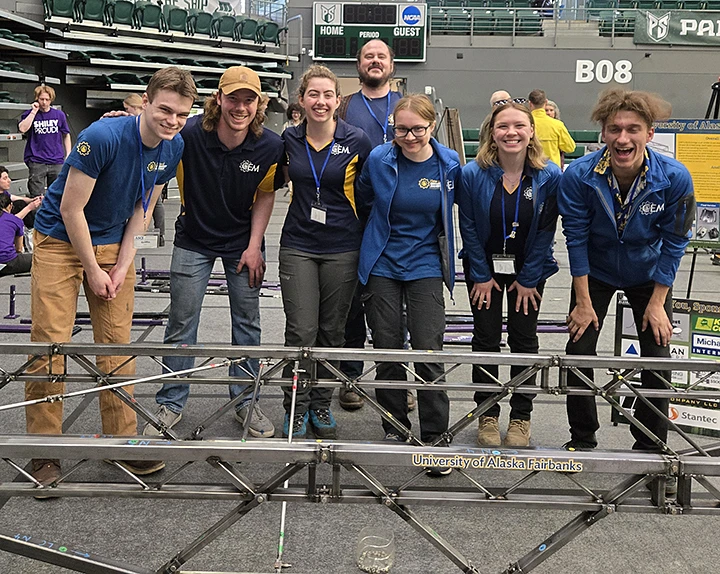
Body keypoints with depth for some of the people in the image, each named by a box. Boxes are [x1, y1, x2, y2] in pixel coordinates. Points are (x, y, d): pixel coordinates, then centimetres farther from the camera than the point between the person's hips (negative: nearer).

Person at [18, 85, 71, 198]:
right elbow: (22, 129, -14)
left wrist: (68, 156, 7)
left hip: (57, 162, 2)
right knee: (37, 198, -2)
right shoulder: (29, 114, 4)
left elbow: (66, 136, 15)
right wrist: (34, 111, -10)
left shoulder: (59, 115, 7)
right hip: (37, 162, -1)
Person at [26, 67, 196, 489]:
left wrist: (122, 266, -6)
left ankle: (123, 440, 16)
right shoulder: (103, 137, -26)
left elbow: (143, 208, 2)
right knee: (50, 344, -7)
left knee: (117, 345, 5)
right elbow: (71, 209, -19)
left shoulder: (173, 148, -7)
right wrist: (93, 271, -14)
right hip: (60, 241, -5)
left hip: (113, 244, 5)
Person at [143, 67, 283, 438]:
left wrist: (254, 246, -6)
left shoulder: (270, 146, -17)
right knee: (181, 324, 3)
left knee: (247, 323, 9)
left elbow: (265, 195, -3)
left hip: (242, 243, 1)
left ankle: (245, 401, 25)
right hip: (194, 241, -1)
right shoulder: (190, 134, -23)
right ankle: (170, 404, 19)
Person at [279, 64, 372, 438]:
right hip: (298, 245, 1)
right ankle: (296, 410, 12)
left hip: (342, 248, -1)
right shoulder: (289, 139, 1)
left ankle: (321, 405, 25)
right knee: (300, 331, -2)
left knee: (332, 331, 9)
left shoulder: (357, 141, -6)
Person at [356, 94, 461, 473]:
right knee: (387, 349, 6)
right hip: (382, 265, 1)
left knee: (428, 350, -5)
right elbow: (363, 202, 11)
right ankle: (394, 429, 22)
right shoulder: (379, 160, -7)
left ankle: (436, 435, 8)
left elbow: (455, 204, 13)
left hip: (425, 266, -1)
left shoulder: (449, 164, -6)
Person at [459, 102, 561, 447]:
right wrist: (481, 276, -8)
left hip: (528, 269, 0)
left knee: (524, 340, 6)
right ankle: (487, 416, 18)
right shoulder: (473, 173, -16)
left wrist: (528, 279, -9)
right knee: (486, 339, 5)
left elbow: (545, 231, -9)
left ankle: (521, 418, 19)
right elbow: (468, 228, -9)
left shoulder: (549, 176, -15)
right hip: (484, 267, 0)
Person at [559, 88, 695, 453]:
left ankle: (651, 448, 20)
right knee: (579, 353, -2)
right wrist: (583, 302, -13)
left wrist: (657, 303, -11)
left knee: (658, 361, 1)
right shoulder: (578, 176, -27)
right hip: (595, 272, 0)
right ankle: (582, 441, 17)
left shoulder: (675, 178, -26)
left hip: (649, 275, 0)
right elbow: (576, 238, -17)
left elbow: (674, 243, -14)